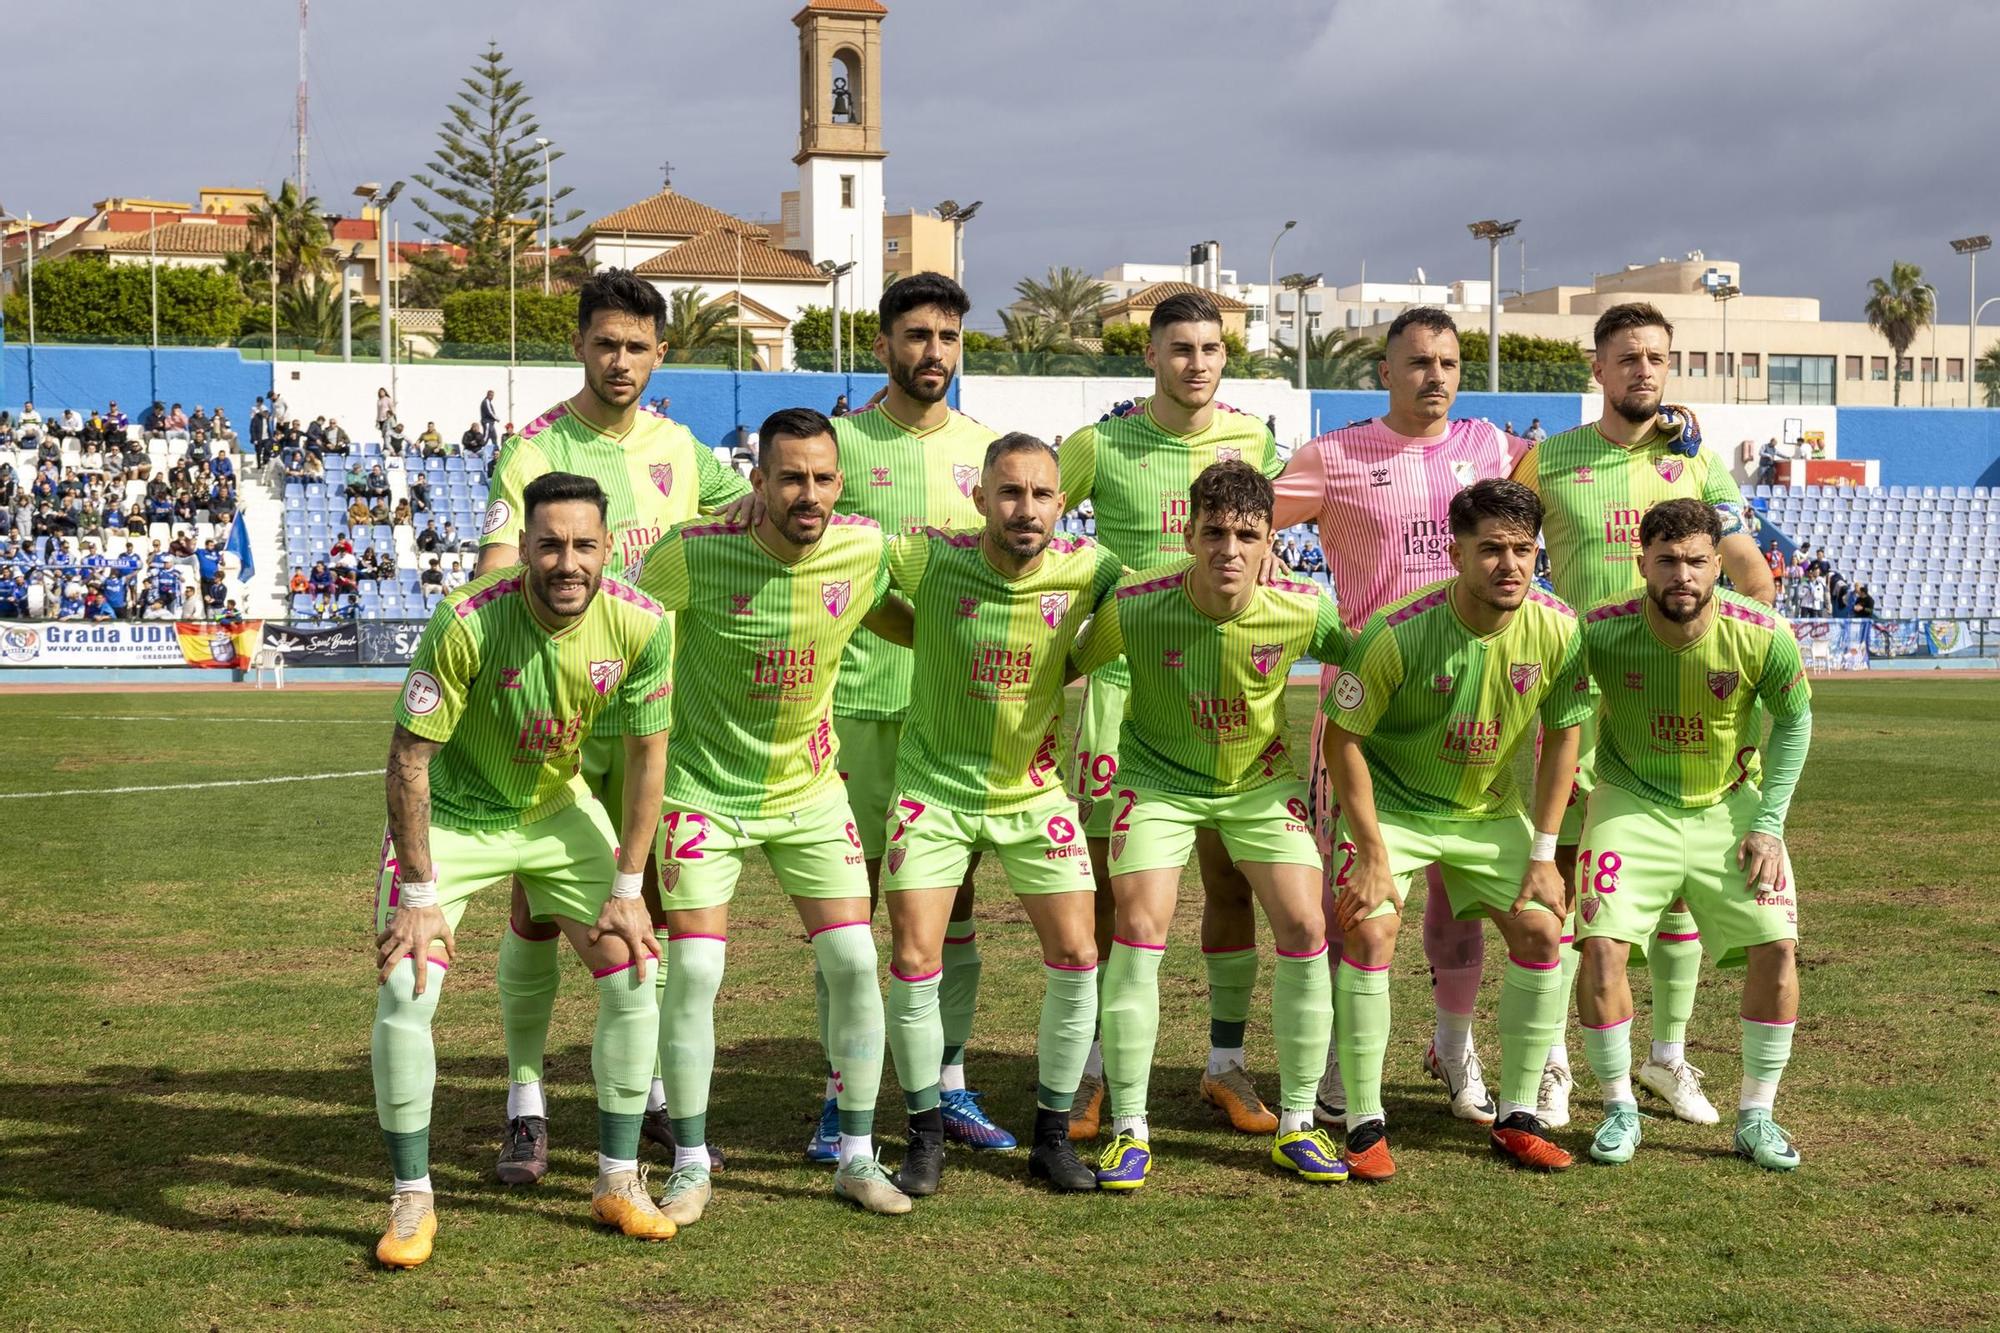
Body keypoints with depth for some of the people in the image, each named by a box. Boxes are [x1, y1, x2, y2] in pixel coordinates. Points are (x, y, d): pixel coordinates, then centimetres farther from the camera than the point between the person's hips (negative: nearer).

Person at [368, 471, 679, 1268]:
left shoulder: (639, 624, -21)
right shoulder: (466, 622, -32)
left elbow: (647, 752, -8)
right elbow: (409, 757, -24)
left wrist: (627, 889, -7)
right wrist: (419, 897, -21)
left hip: (557, 810, 4)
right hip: (451, 816, -3)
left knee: (634, 975, -1)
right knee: (403, 993, -14)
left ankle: (618, 1181, 15)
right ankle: (413, 1201, 3)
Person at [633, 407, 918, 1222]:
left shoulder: (864, 548, -11)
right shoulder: (696, 553, -21)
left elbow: (889, 618, 13)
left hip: (810, 789, 3)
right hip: (704, 787, -3)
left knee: (854, 962, -2)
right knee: (693, 971, -8)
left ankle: (857, 1159, 13)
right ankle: (691, 1166, 9)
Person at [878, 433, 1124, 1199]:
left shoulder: (1085, 569, -12)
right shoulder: (927, 559, -17)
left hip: (1035, 790, 2)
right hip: (934, 785, -1)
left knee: (1076, 956, -3)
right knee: (914, 962, -7)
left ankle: (1053, 1137, 14)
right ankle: (926, 1139, 12)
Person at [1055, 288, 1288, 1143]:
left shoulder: (1252, 440, 4)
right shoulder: (1100, 445, -5)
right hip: (1123, 679, -3)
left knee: (1231, 877, 5)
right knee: (1106, 879, 1)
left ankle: (1226, 1065, 17)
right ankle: (1090, 1068, 13)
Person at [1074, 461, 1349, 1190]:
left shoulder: (1302, 608, -24)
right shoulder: (1134, 605, -28)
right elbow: (1069, 665, -9)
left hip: (1263, 781, 2)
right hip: (1159, 778, -1)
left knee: (1304, 929, -8)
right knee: (1138, 929, -15)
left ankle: (1296, 1127, 7)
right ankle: (1130, 1132, -2)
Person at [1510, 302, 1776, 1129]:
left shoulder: (1697, 462, 9)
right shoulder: (1548, 462, 4)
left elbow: (1756, 581, 8)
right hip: (1580, 696, -2)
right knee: (1563, 874, -3)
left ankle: (1669, 1057, 20)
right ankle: (1551, 1062, 7)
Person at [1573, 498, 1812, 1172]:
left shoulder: (1762, 635, -19)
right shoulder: (1600, 632, -22)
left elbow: (1794, 720, 0)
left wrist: (1768, 823, -3)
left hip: (1729, 806, 1)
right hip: (1631, 804, -1)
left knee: (1777, 946, -10)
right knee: (1602, 944, -17)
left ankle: (1755, 1116, 9)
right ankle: (1619, 1108, 4)